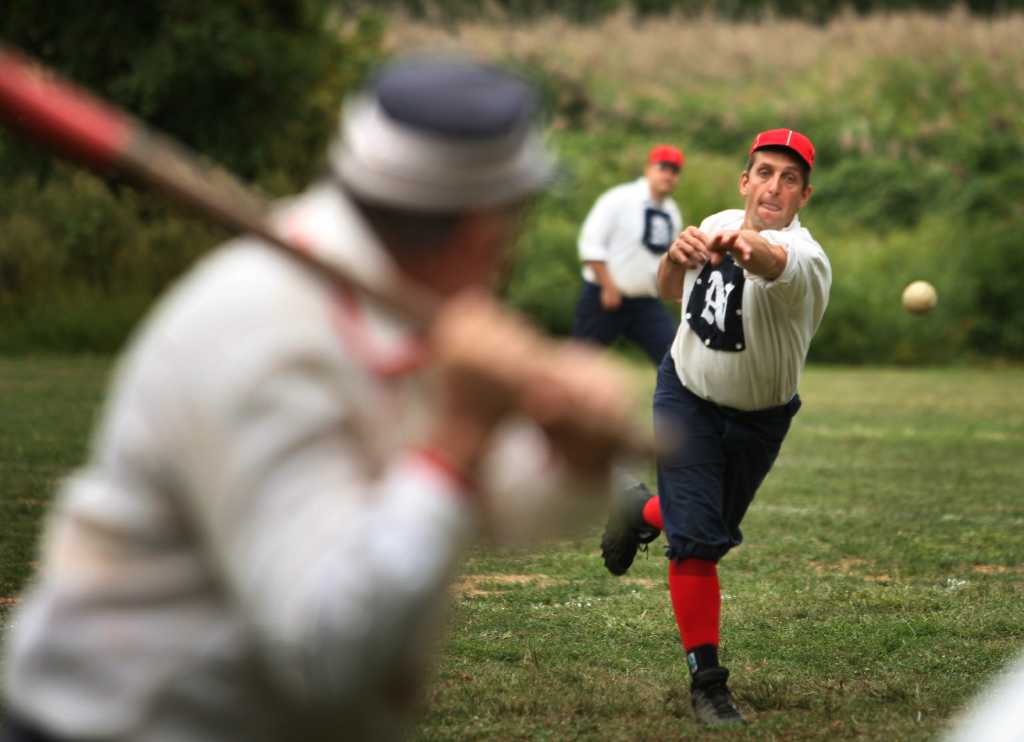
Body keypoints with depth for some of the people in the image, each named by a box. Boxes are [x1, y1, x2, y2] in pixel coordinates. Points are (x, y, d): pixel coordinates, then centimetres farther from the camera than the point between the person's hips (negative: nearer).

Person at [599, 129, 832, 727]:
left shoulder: (807, 257, -31)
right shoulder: (715, 224, -12)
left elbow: (775, 261, -57)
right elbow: (672, 290, 6)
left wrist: (746, 246, -81)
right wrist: (675, 257, -19)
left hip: (760, 421, -1)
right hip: (687, 400, 1)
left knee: (718, 530, 20)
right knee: (697, 538, -9)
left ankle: (642, 514, 53)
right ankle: (707, 681, 3)